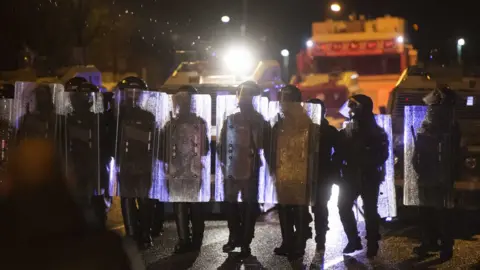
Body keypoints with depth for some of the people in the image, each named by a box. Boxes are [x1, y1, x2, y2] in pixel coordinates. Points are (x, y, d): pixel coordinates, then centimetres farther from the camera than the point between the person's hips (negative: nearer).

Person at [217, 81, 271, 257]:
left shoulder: (259, 121, 3)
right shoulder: (230, 119, 9)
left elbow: (265, 144, 3)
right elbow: (221, 143, 9)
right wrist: (223, 162, 1)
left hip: (250, 171, -2)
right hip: (231, 170, 3)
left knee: (249, 206, 2)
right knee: (230, 204, 9)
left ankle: (245, 242, 10)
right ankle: (235, 237, 25)